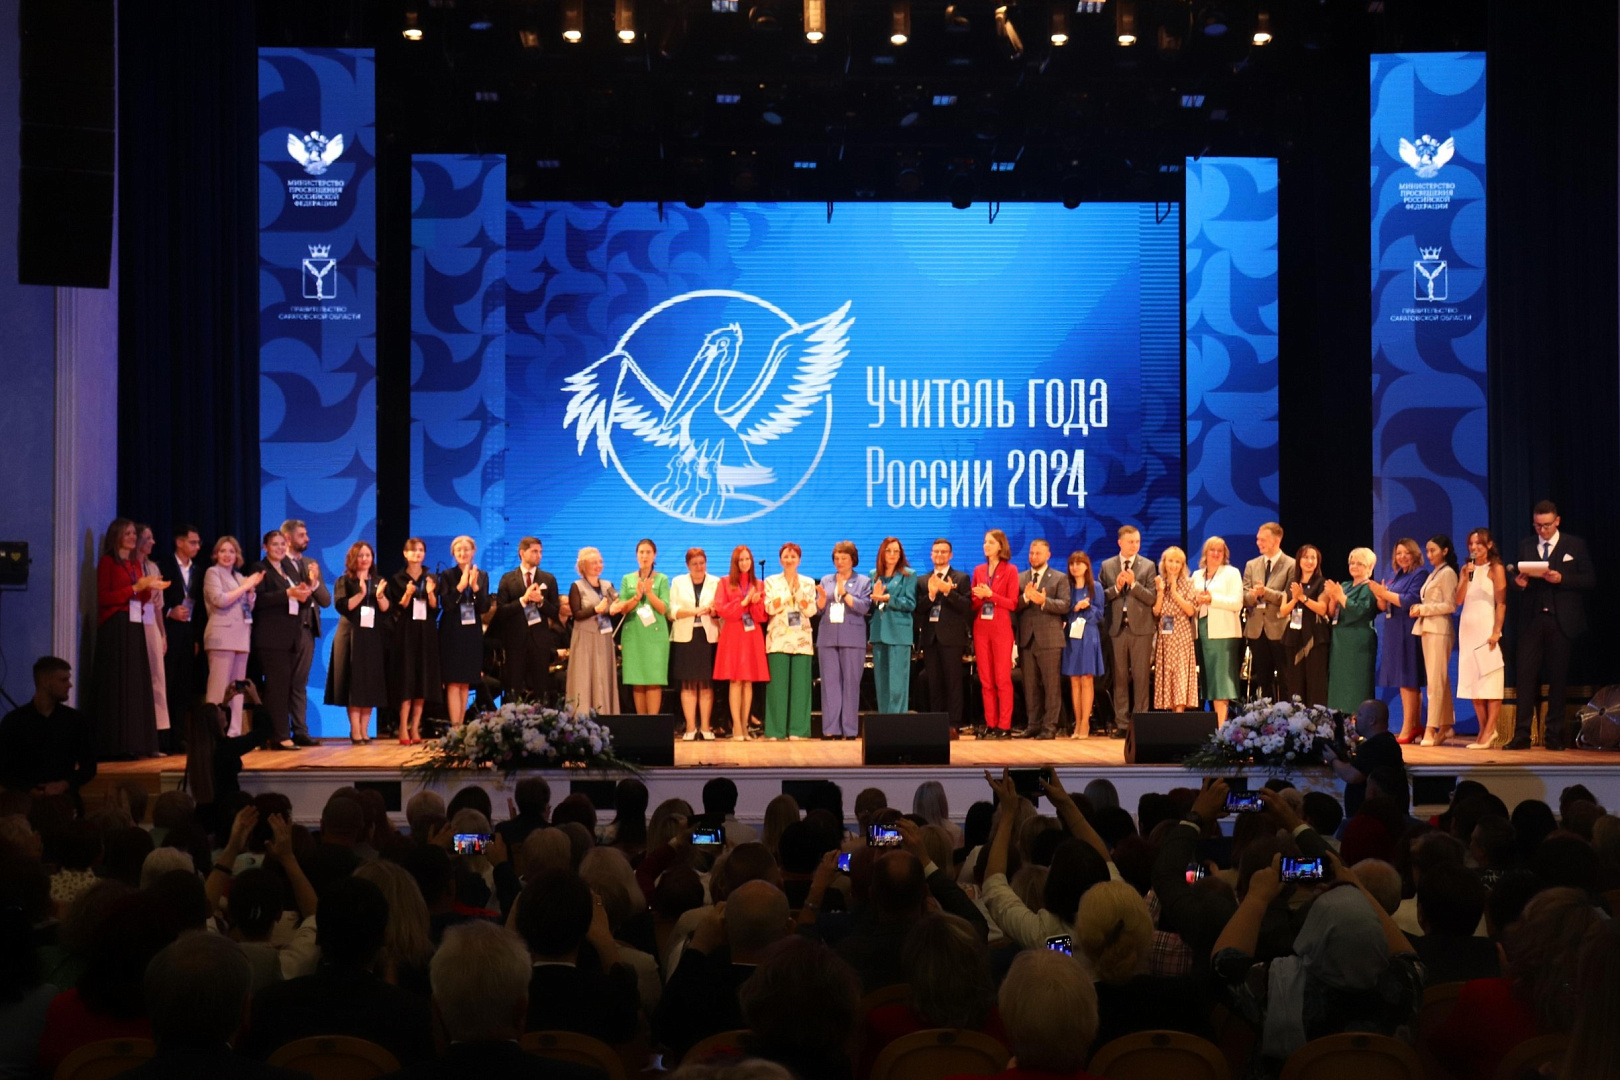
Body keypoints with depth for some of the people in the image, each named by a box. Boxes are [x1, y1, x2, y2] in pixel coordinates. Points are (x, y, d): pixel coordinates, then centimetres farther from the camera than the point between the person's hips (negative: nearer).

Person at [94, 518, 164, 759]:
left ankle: (135, 743, 5)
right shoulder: (108, 562, -2)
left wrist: (149, 588, -1)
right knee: (118, 684, -8)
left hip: (135, 626, 7)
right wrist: (135, 588, -14)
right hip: (115, 627, -7)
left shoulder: (135, 564, 18)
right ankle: (117, 745, -7)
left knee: (137, 684, 3)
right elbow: (103, 597, -10)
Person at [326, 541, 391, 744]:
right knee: (354, 684, -7)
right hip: (352, 637, -3)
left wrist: (380, 596, -15)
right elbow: (341, 606, -9)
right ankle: (355, 732, -6)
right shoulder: (345, 582, 5)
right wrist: (361, 594, -20)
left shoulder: (379, 582, 13)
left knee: (371, 684, 1)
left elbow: (387, 609, 4)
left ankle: (364, 731, 6)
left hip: (374, 638, 3)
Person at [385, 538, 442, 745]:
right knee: (406, 681, -7)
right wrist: (407, 595, -20)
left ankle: (415, 728, 6)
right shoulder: (397, 579, 3)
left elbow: (435, 609, 4)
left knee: (423, 681, 1)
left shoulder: (432, 579, 10)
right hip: (405, 634, -3)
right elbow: (396, 610, -2)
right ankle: (403, 730, -5)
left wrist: (430, 593, -15)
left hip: (426, 634, 3)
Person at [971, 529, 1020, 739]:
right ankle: (990, 724, 7)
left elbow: (1013, 604, -4)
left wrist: (990, 595, -13)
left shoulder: (1010, 570, 0)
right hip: (981, 628, 4)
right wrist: (978, 597, -7)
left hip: (1001, 629, -4)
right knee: (985, 680, 4)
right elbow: (973, 603, 14)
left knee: (1003, 679, -5)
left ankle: (1004, 726, -3)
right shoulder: (979, 570, 12)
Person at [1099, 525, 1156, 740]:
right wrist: (1116, 587, -11)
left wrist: (1134, 583, -14)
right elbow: (1101, 597, 5)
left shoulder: (1147, 566, 5)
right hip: (1118, 627, 1)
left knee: (1141, 677, -1)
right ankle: (1121, 724, 8)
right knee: (1120, 677, 4)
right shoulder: (1107, 566, 9)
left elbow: (1152, 598, -2)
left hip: (1141, 627, -1)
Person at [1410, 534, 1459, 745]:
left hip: (1439, 630, -9)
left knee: (1435, 680, -10)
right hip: (1427, 629, 9)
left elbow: (1450, 605, -12)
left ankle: (1431, 729, -13)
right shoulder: (1433, 574, 20)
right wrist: (1419, 609, 4)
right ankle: (1446, 726, 13)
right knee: (1440, 680, 10)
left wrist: (1424, 609, -13)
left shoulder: (1447, 573, -6)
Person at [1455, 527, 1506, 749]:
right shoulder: (1467, 568, 14)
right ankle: (1484, 729, 12)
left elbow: (1501, 603, -9)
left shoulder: (1495, 568, -3)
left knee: (1490, 681, -6)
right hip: (1468, 627, 7)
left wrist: (1496, 631, -18)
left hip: (1487, 626, -7)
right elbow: (1458, 600, 7)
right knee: (1472, 679, 6)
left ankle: (1489, 732, -8)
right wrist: (1466, 577, -6)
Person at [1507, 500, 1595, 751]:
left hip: (1561, 621, -2)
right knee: (1526, 675, -5)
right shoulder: (1525, 546, 13)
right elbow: (1518, 578, 13)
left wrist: (1562, 578, -16)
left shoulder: (1575, 545, 5)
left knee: (1558, 678, 2)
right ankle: (1521, 735, -4)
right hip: (1532, 620, 2)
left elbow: (1590, 580, -1)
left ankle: (1554, 735, 9)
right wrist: (1519, 582, -10)